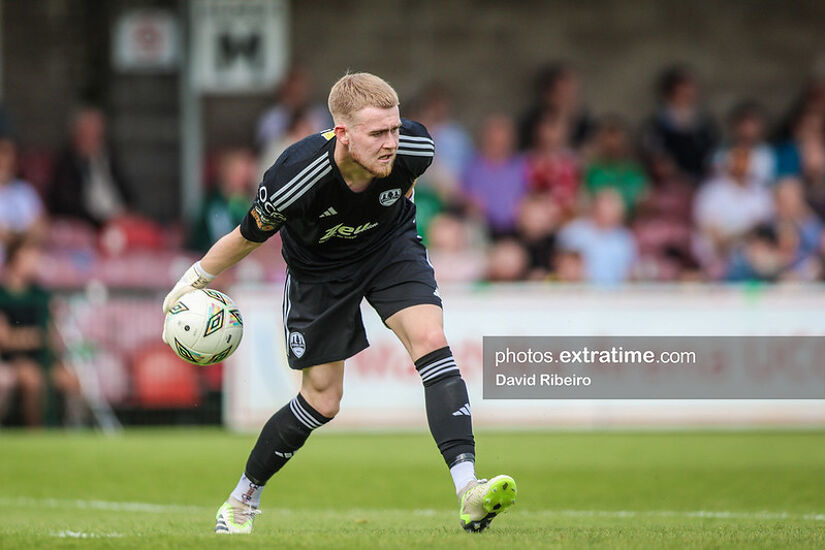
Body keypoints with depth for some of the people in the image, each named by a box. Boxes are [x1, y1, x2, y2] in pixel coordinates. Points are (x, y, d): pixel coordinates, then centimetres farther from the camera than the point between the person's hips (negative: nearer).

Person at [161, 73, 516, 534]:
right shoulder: (295, 176, -37)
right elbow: (251, 235, -16)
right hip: (319, 267, -2)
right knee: (323, 401, 2)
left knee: (431, 340, -22)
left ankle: (468, 491, -28)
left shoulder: (414, 149, -28)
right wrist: (195, 281, -4)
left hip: (389, 245, 2)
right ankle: (243, 500, 25)